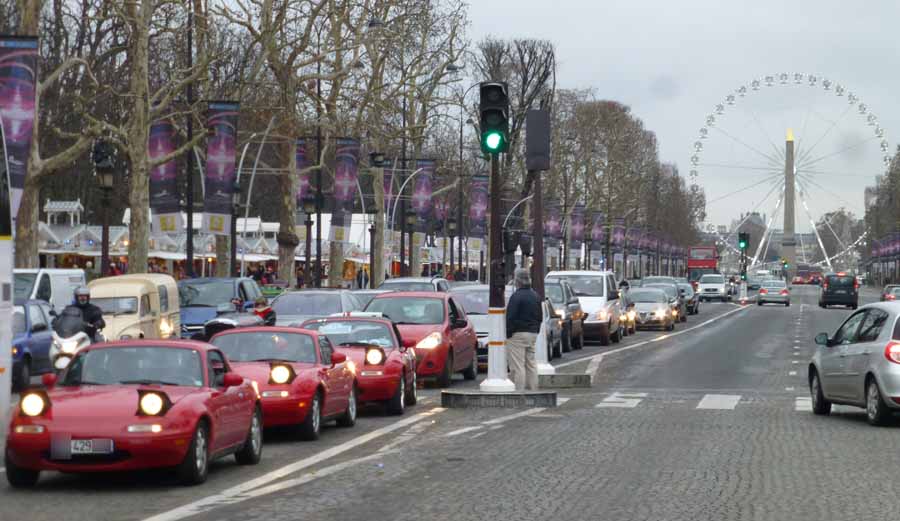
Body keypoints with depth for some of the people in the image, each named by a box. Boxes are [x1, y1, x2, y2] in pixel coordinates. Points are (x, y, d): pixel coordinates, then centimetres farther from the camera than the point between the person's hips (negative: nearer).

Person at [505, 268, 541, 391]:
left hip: (517, 335, -8)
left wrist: (508, 334, -11)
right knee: (531, 364, 12)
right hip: (532, 334, 8)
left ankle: (519, 391, -11)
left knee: (517, 366, -7)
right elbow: (540, 317, 19)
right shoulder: (536, 296, 13)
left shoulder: (517, 296, -15)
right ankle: (533, 390, 13)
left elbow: (510, 318, -18)